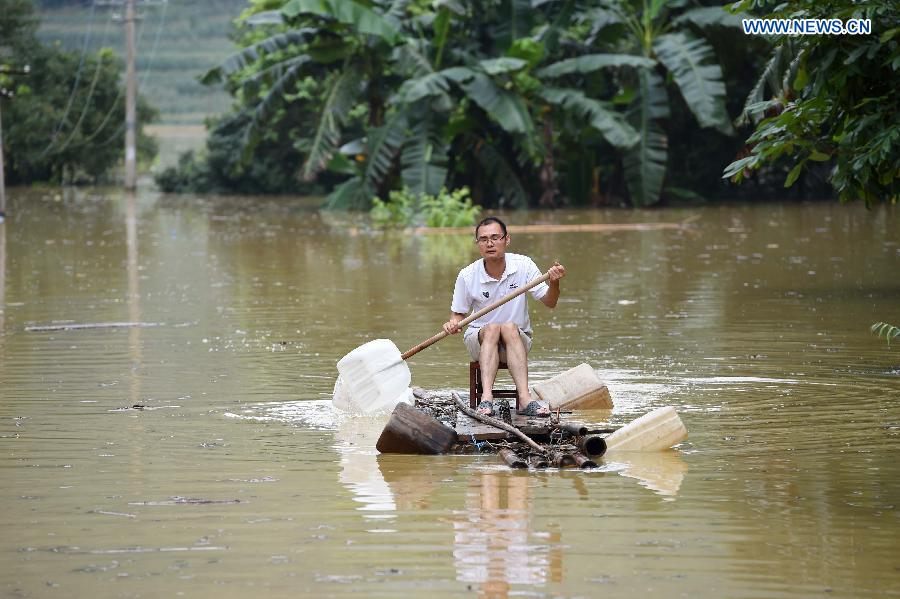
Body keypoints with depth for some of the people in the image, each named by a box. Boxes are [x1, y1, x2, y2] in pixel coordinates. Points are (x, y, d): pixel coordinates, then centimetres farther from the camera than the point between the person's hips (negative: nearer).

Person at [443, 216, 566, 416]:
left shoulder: (523, 266, -6)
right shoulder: (467, 276, -6)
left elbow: (549, 302, -4)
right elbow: (458, 314, 4)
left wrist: (554, 283, -24)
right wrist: (453, 324, -19)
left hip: (518, 340, 0)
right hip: (479, 339, 0)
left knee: (510, 327, -33)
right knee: (492, 328, -33)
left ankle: (524, 398, -49)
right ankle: (486, 397, -50)